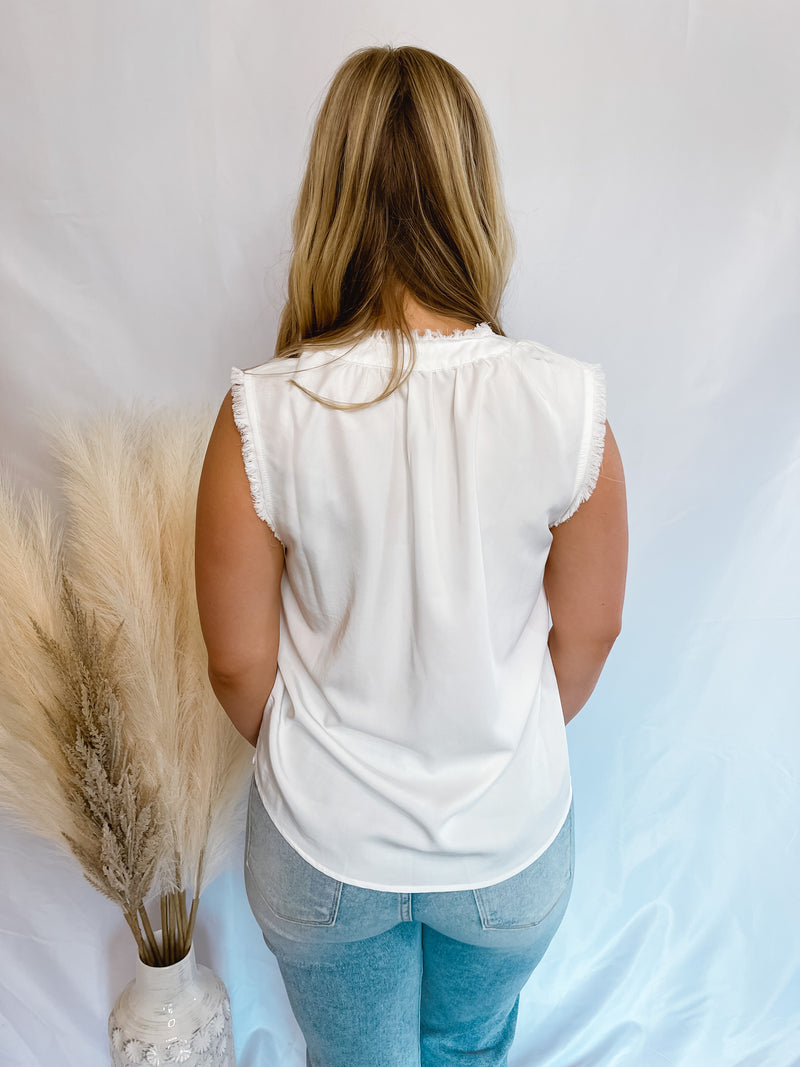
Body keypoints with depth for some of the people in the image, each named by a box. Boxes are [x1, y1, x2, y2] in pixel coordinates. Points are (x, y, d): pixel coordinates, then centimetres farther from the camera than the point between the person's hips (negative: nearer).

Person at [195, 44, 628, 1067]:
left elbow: (239, 664, -14)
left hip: (326, 843, 0)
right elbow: (587, 635, -9)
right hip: (512, 839, 1)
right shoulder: (568, 404, -21)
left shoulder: (264, 415, -25)